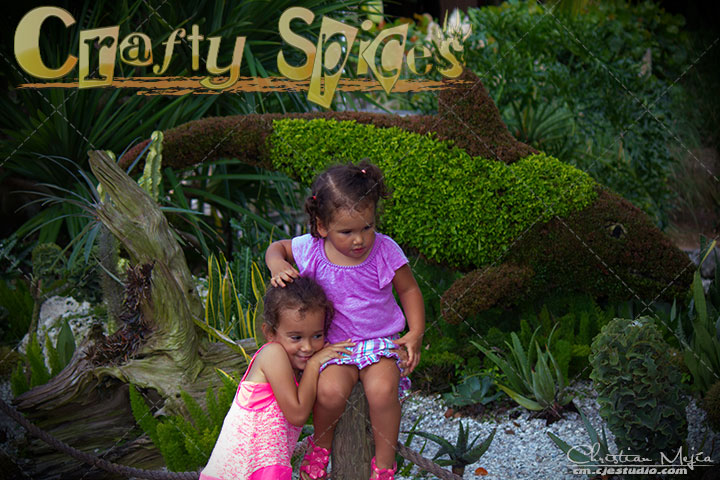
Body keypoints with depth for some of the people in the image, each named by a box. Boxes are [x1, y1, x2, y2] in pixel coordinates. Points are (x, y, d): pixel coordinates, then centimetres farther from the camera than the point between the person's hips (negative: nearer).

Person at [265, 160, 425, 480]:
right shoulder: (312, 250, -9)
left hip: (381, 342, 0)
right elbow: (276, 247, 10)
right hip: (333, 343, 1)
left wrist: (416, 333, -6)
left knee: (382, 390, -29)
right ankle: (320, 444, 6)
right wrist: (277, 267, -14)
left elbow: (409, 289, 4)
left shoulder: (384, 250, -11)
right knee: (330, 390, -28)